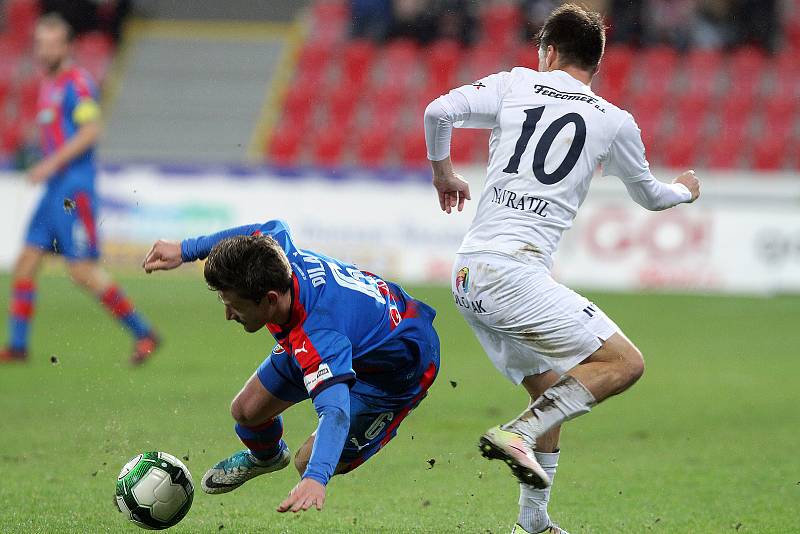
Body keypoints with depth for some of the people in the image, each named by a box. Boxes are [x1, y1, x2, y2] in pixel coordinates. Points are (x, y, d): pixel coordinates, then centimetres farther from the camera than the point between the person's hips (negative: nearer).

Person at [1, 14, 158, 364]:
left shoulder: (76, 82, -11)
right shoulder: (49, 85, 17)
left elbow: (90, 129, -21)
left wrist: (52, 163, -23)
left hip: (74, 188, -9)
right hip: (54, 190, 9)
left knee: (83, 270, -10)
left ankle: (144, 334, -3)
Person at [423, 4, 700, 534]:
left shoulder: (515, 85, 12)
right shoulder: (614, 122, 7)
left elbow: (438, 112, 1)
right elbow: (649, 195, 24)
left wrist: (444, 174, 21)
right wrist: (684, 191, 47)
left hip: (467, 275, 6)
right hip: (515, 272, -6)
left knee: (550, 388, 19)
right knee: (625, 363, -5)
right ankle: (517, 433, -18)